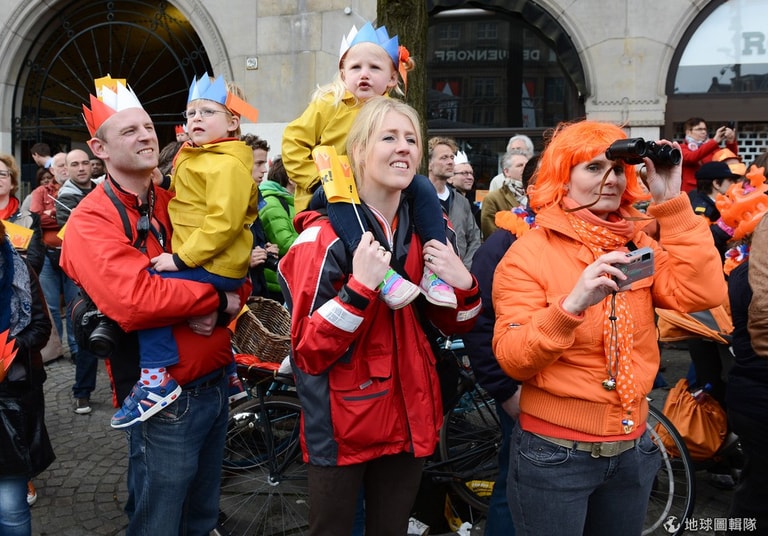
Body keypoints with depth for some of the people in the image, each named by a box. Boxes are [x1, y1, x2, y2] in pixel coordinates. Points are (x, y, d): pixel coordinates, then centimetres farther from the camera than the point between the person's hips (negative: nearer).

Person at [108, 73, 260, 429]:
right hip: (204, 263, 11)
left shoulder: (228, 163, -15)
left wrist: (181, 257, -24)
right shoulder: (197, 158, 18)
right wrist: (181, 256, 15)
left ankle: (156, 378, -23)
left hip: (216, 267, -11)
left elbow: (223, 221, -26)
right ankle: (229, 379, 39)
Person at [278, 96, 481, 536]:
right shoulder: (325, 235, -15)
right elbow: (308, 351, -18)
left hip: (408, 417, 5)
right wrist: (360, 286, -30)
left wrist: (463, 285, -11)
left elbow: (453, 325, 10)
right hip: (341, 425, -5)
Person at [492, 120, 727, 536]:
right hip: (554, 454, -4)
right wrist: (571, 305, -33)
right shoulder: (529, 252, -10)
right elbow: (512, 359, -17)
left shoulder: (637, 244, 4)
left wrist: (672, 203, -13)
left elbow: (701, 294, -12)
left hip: (633, 449, 5)